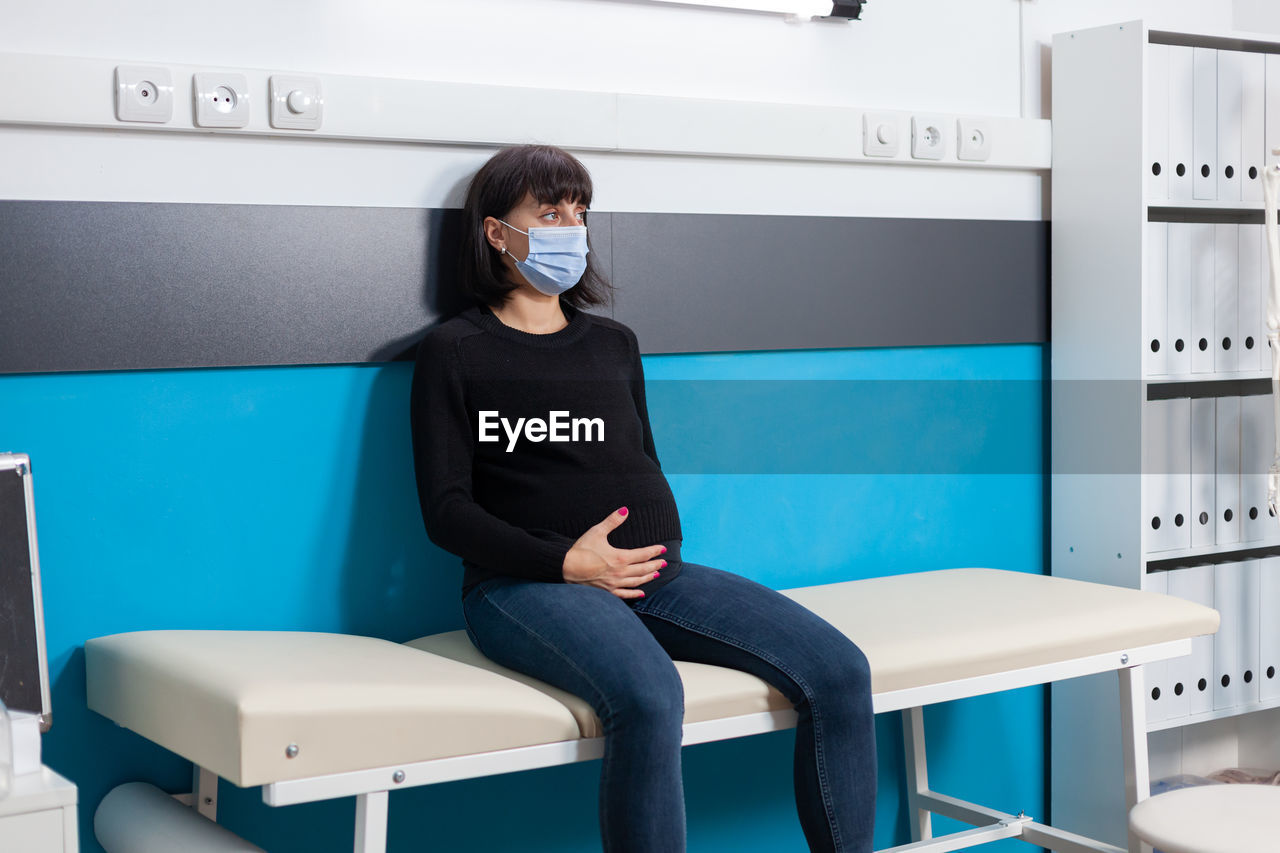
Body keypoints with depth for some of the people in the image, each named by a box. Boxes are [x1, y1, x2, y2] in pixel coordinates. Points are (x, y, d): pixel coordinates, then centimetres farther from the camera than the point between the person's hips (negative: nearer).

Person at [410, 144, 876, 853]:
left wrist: (666, 547, 5)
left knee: (840, 672, -15)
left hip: (657, 574, 6)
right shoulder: (454, 350, 7)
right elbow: (446, 511, 0)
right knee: (650, 698, -38)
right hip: (527, 584, -5)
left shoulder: (614, 343, 24)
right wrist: (566, 561, -13)